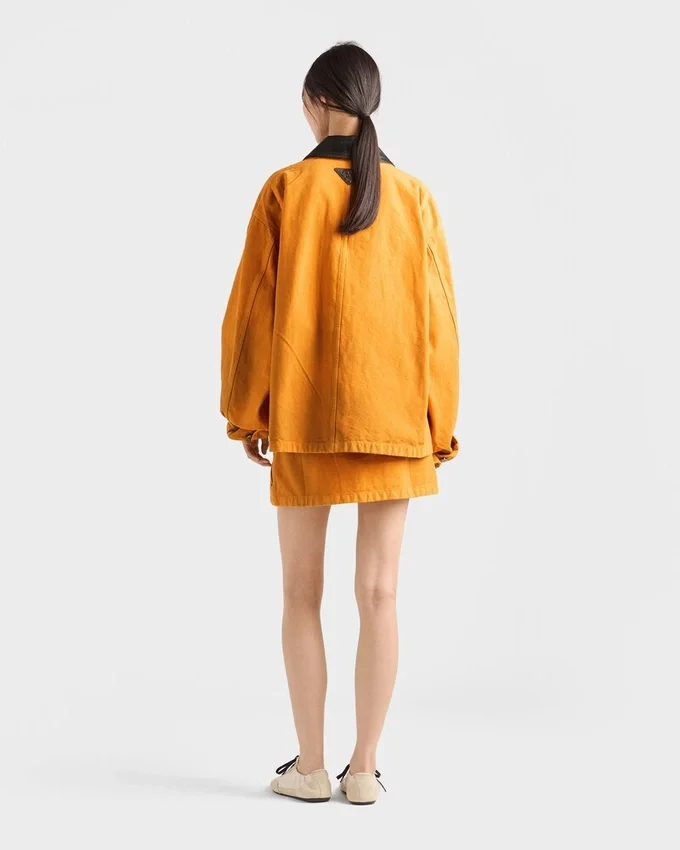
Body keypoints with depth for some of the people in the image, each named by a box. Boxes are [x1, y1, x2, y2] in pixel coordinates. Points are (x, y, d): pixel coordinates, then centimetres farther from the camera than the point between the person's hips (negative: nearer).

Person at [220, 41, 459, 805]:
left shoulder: (286, 189, -5)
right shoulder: (413, 196, 0)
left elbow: (253, 306, -5)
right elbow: (436, 316, 1)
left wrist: (246, 412, 4)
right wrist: (439, 424, 9)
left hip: (304, 418, -1)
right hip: (392, 419, 2)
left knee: (302, 593, 9)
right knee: (378, 593, 6)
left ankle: (310, 767, 13)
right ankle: (364, 768, 10)